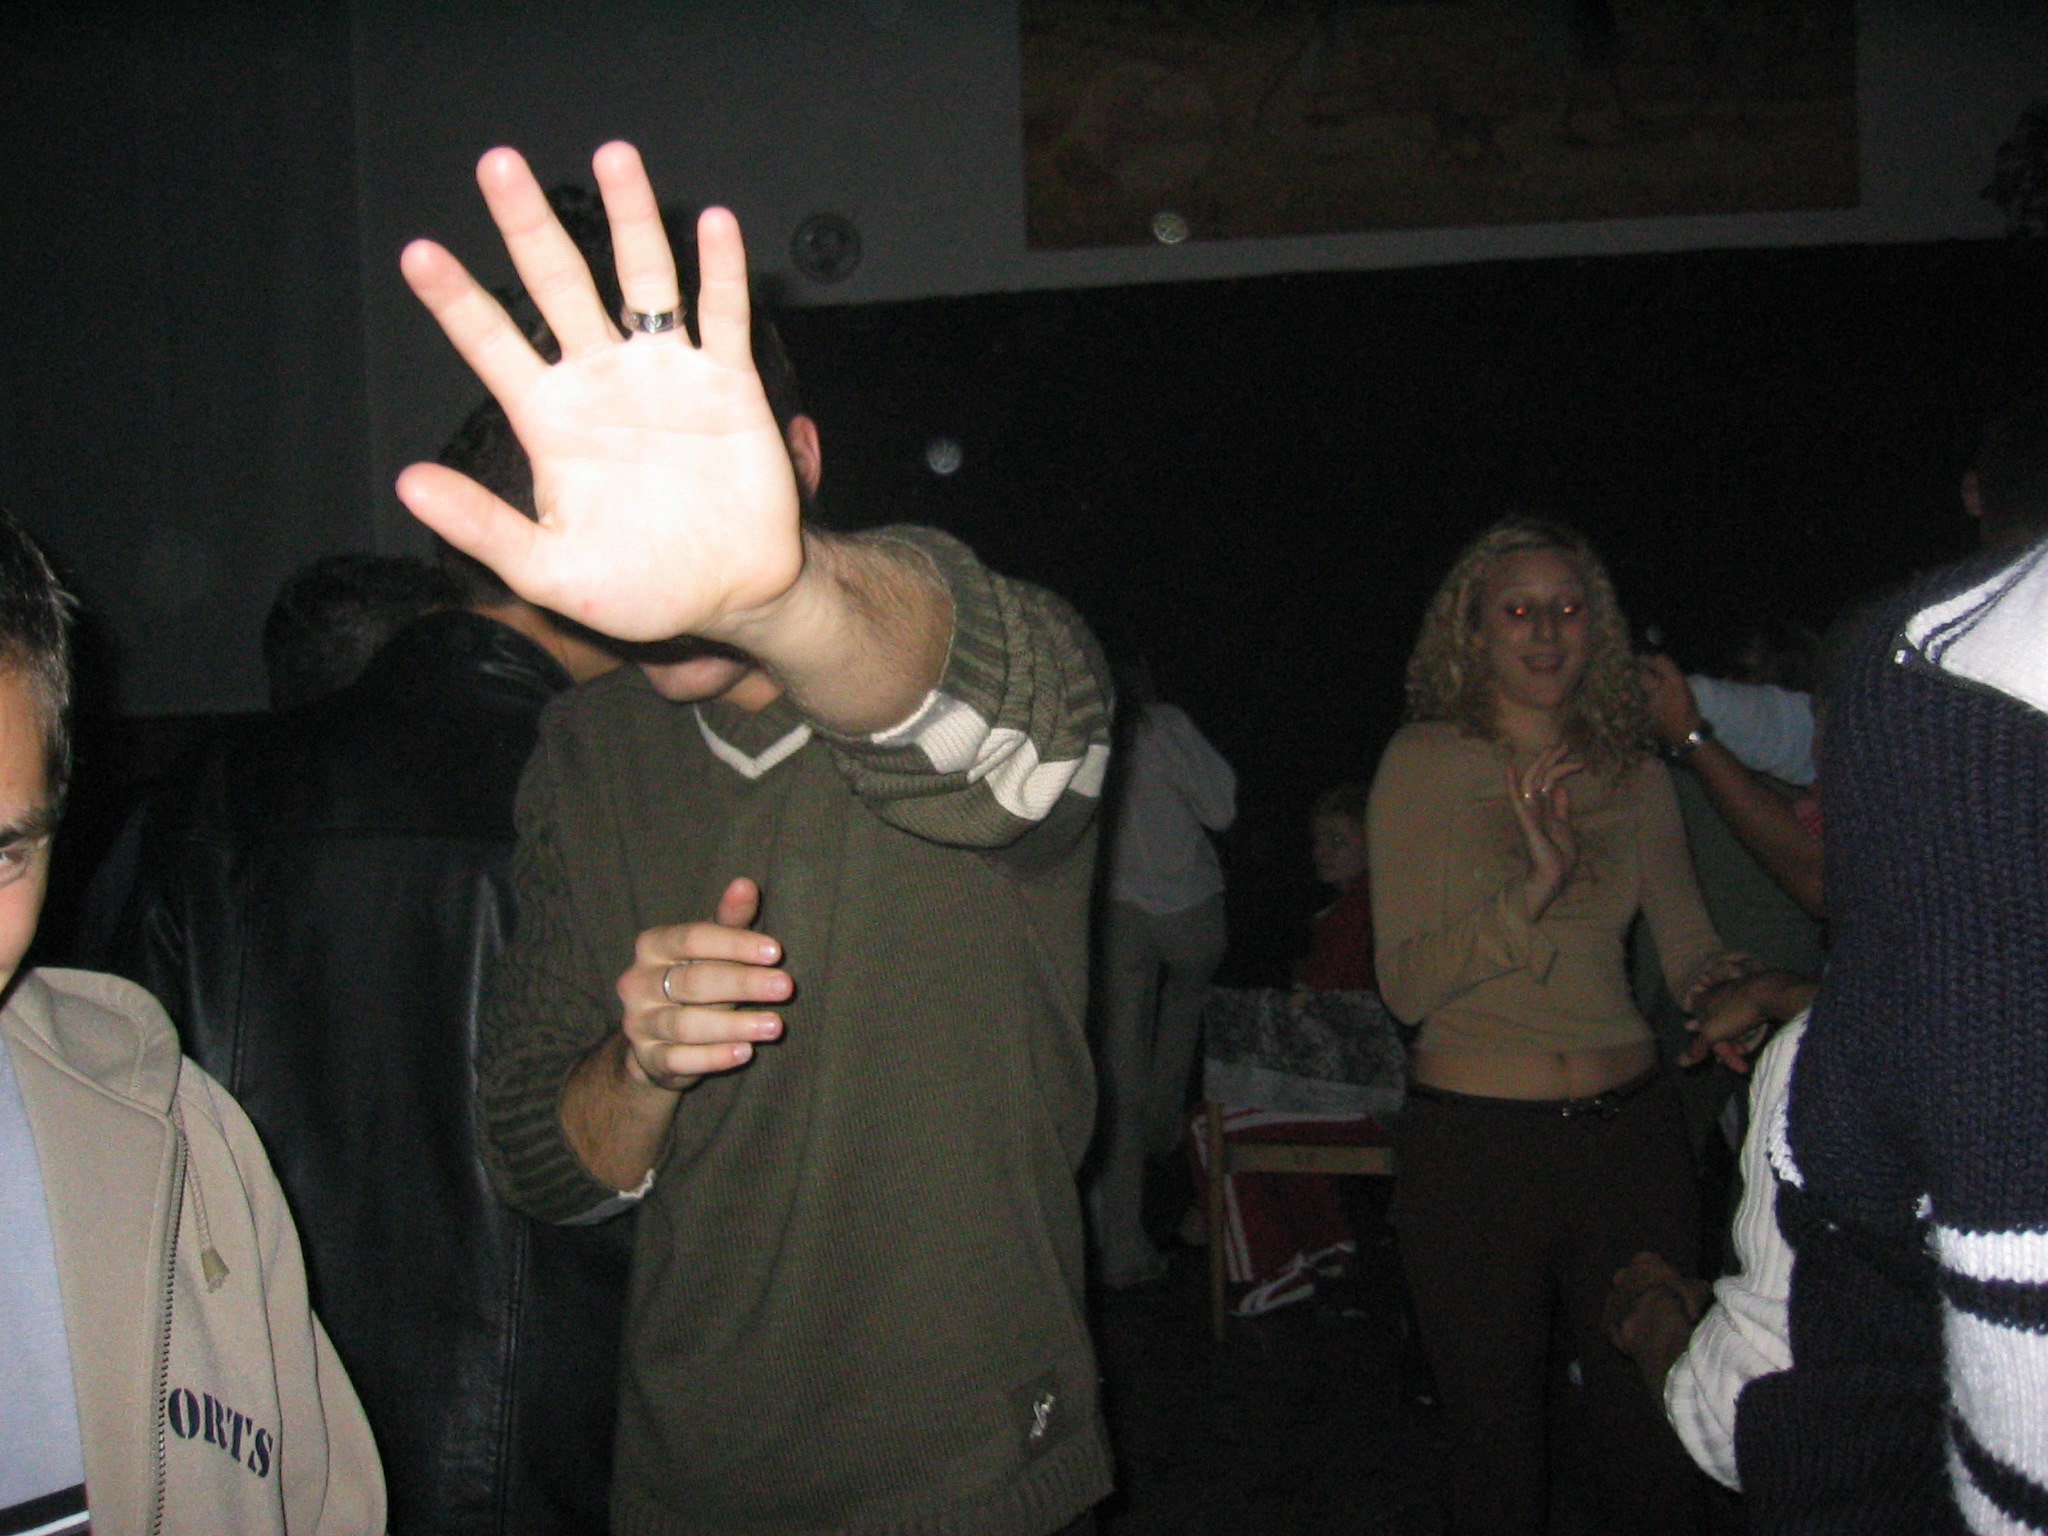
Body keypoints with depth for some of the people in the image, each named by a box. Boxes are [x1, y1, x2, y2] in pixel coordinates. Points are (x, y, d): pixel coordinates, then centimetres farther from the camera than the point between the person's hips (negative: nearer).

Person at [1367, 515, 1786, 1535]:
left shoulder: (1637, 777, 8)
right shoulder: (1427, 761, -3)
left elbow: (1691, 950, 7)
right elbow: (1406, 983, -9)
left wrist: (1734, 991, -15)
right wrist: (1535, 885, -22)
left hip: (1630, 1132, 3)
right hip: (1473, 1140, -3)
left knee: (1657, 1440, 9)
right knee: (1496, 1449, 10)